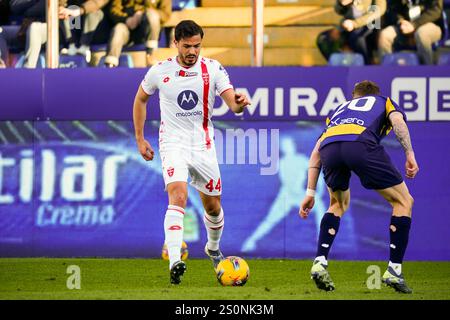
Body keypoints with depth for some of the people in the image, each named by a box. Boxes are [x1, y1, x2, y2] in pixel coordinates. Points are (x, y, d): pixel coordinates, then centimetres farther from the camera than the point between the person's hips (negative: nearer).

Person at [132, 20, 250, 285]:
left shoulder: (213, 69, -5)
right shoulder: (160, 71, -5)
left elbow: (233, 104, -12)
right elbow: (140, 99, 12)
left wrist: (240, 103, -37)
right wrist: (140, 139, 9)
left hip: (203, 144, 2)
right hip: (173, 143, -2)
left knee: (213, 206, 13)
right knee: (178, 195, -26)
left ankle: (213, 248, 45)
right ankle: (175, 262, -36)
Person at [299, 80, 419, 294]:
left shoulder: (340, 110, 43)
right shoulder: (384, 102, 35)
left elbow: (316, 153, 35)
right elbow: (397, 120, 9)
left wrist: (310, 192, 35)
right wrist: (409, 154, 2)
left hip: (329, 147, 4)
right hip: (361, 144, -4)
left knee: (338, 204, 32)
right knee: (403, 202, 15)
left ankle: (320, 262, 15)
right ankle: (394, 271, 8)